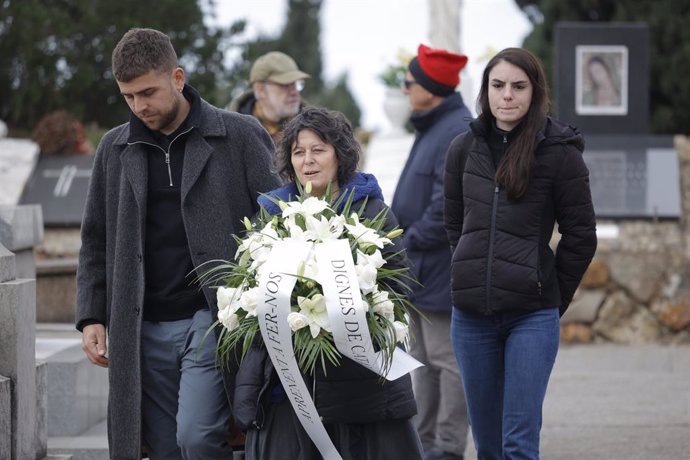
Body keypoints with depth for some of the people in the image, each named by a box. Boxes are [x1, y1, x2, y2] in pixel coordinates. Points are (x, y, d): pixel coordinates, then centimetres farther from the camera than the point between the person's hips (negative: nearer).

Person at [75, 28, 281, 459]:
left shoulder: (240, 136, 0)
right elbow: (97, 242, 18)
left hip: (213, 320, -4)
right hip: (144, 329, 4)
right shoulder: (115, 149, 12)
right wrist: (92, 318, 8)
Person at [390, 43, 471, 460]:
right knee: (424, 359, 16)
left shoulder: (460, 133, -18)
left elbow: (449, 206, -24)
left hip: (442, 267, -11)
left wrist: (412, 241, -16)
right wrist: (405, 241, 13)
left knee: (448, 358, -5)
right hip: (421, 269, 11)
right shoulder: (432, 127, 16)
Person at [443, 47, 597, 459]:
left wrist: (552, 296, 3)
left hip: (533, 317, -4)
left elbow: (581, 236, 0)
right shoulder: (464, 148, 7)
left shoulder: (560, 152, -5)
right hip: (472, 316, 4)